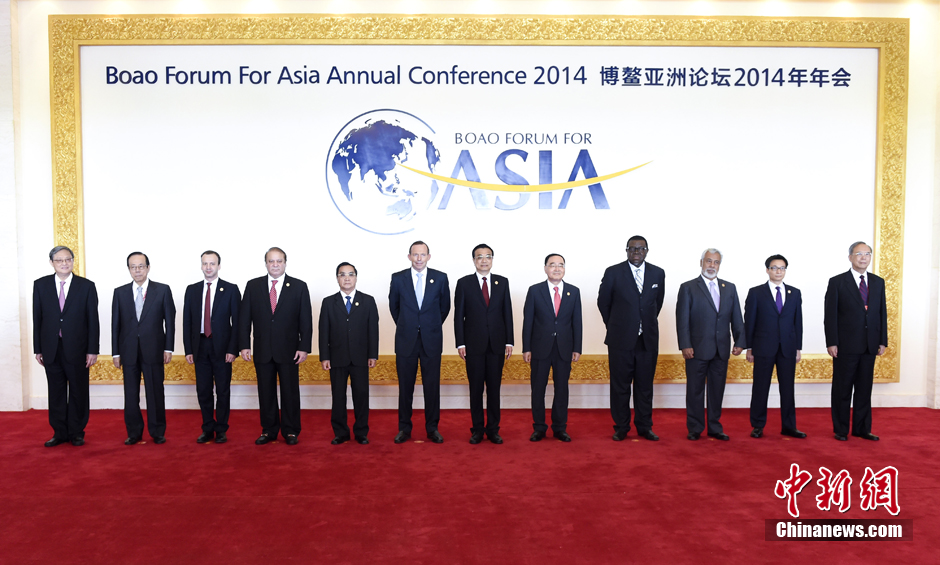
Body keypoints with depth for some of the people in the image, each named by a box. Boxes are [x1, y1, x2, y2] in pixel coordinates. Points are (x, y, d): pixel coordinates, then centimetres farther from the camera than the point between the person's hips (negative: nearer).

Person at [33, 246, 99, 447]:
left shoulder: (86, 286, 0)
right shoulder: (40, 285, 5)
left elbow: (93, 320, -2)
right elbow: (37, 319, 6)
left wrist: (92, 350, -7)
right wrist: (37, 349, 2)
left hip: (77, 348, -2)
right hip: (51, 348, 2)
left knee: (78, 392, 5)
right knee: (56, 392, 9)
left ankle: (77, 433, 17)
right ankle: (59, 433, 20)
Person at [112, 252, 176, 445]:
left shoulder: (163, 290, 1)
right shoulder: (120, 292, 7)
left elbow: (170, 321, 1)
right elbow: (115, 324, 7)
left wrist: (168, 348, -4)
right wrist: (116, 353, 3)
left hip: (153, 351, -2)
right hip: (128, 351, 2)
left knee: (155, 393, 3)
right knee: (131, 394, 8)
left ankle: (158, 432, 15)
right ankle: (134, 433, 20)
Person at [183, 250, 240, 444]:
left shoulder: (231, 289, 0)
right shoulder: (192, 290, 9)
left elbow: (236, 321, -3)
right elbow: (187, 322, 8)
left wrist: (233, 349, -10)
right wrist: (188, 350, 1)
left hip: (222, 347, -3)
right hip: (200, 346, 3)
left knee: (223, 391, 3)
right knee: (203, 391, 8)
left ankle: (221, 430, 13)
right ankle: (208, 429, 19)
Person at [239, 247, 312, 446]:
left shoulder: (299, 287, 1)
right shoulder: (253, 286, 5)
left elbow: (306, 320, -1)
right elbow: (244, 317, 5)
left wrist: (304, 347, -7)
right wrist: (244, 345, -2)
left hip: (289, 351, -2)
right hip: (262, 351, 2)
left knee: (290, 392, 5)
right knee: (266, 392, 9)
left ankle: (290, 431, 17)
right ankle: (269, 430, 21)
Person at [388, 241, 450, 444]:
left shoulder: (440, 278, -1)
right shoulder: (398, 278, -1)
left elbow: (445, 306, 12)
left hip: (431, 340, 0)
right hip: (406, 340, 0)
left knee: (432, 385, 4)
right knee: (405, 386, 6)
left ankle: (432, 428, 15)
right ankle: (404, 428, 17)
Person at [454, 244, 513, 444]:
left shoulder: (502, 282, 8)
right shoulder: (464, 283, 2)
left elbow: (507, 313, 7)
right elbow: (459, 315, 1)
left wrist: (509, 341, 2)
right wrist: (460, 343, -6)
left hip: (497, 344, 2)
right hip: (474, 344, -1)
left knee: (494, 388, 6)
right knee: (476, 389, 5)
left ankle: (493, 429, 16)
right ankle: (477, 429, 16)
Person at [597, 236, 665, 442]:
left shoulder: (658, 273, 5)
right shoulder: (613, 272, -3)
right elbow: (603, 303, 7)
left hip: (648, 339, 2)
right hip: (621, 339, -2)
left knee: (645, 386, 9)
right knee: (620, 386, 4)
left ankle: (644, 427, 21)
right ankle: (621, 428, 16)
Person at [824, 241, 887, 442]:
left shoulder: (878, 282, 10)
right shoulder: (837, 282, -3)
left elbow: (882, 313, 10)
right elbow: (830, 315, -7)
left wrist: (882, 341, 5)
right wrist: (831, 343, -12)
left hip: (869, 346, 4)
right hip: (846, 345, -4)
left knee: (864, 388, 10)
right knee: (842, 389, 4)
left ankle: (862, 428, 20)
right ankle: (841, 430, 13)